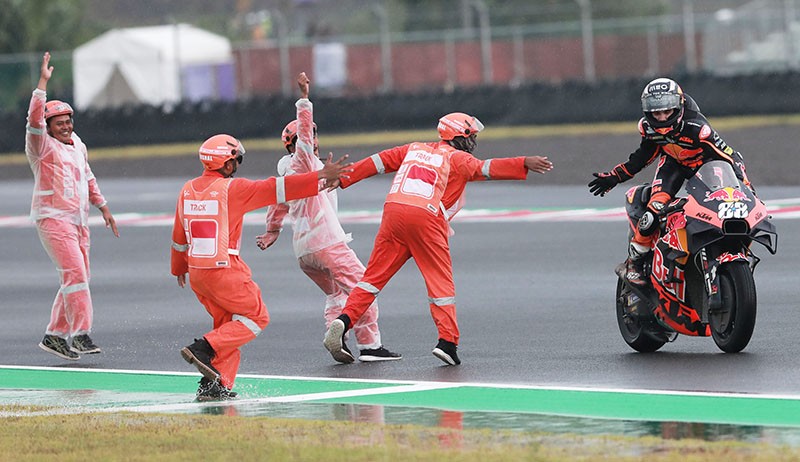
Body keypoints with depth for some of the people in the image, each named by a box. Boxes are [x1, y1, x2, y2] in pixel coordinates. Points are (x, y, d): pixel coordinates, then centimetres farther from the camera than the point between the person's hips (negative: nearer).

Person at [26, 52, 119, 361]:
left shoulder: (77, 145, 16)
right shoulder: (42, 146, -7)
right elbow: (34, 118, -24)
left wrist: (103, 207, 25)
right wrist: (43, 82, -27)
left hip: (79, 220, 8)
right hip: (53, 217, -8)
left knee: (77, 278, 8)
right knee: (74, 273, -19)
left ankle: (55, 335, 15)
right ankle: (80, 334, -22)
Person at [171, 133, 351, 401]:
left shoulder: (188, 190, 11)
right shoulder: (232, 188, -9)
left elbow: (179, 237, 20)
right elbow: (276, 189, -10)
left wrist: (179, 269, 35)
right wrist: (320, 179, -7)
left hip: (196, 270, 8)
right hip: (223, 269, -8)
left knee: (228, 323, 18)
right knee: (257, 317, 5)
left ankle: (216, 385, 9)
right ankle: (204, 349, -11)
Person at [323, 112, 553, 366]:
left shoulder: (414, 149, 25)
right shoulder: (456, 158, 8)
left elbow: (377, 162, 23)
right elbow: (486, 168, -8)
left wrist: (342, 179, 26)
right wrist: (523, 164, -16)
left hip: (393, 211, 5)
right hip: (425, 219, -5)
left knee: (375, 275, 10)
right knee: (441, 282, 3)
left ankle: (343, 320, -3)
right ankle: (447, 341, -6)